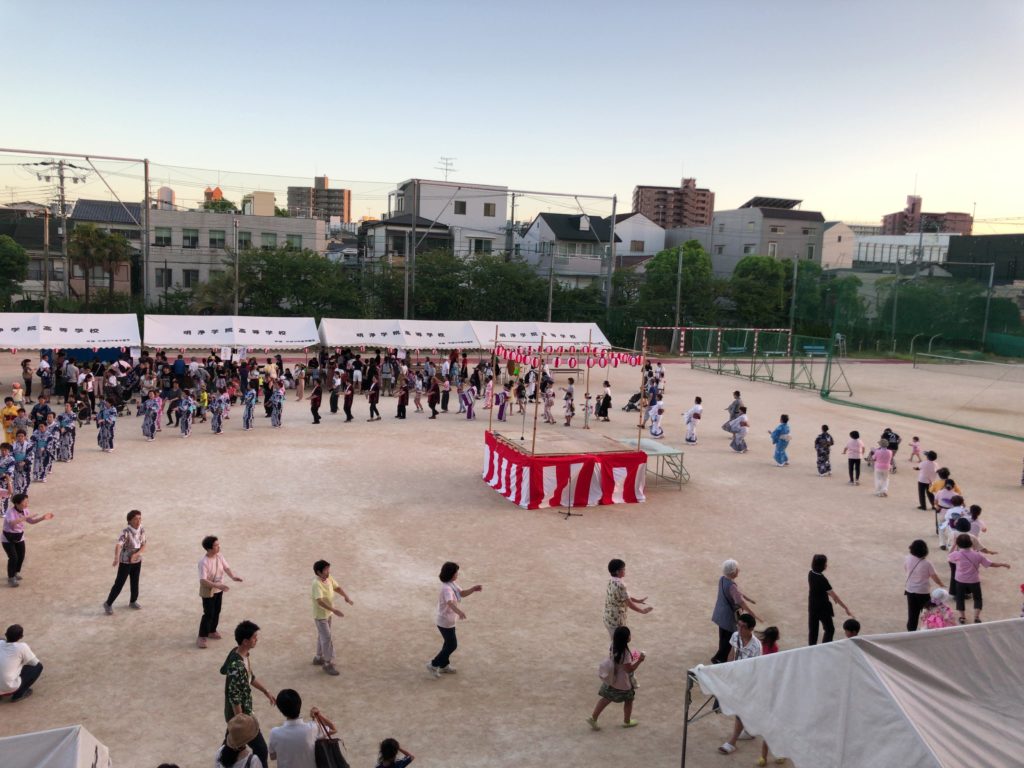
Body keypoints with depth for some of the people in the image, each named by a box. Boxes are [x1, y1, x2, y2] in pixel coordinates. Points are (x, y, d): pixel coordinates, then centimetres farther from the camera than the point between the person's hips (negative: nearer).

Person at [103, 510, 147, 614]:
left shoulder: (142, 530, -9)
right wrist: (116, 558, -60)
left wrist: (136, 554, -25)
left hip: (137, 561, 5)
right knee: (119, 584, 1)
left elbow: (143, 547, -5)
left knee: (135, 582, 17)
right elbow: (118, 545, -42)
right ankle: (108, 604, 21)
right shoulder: (126, 531, -27)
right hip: (125, 562, -5)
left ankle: (133, 602, 38)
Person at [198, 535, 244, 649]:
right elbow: (203, 581, -32)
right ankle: (201, 637, 12)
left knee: (217, 611, 18)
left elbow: (226, 567, -1)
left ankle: (212, 631, 38)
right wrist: (217, 585, -40)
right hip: (208, 592, -7)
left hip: (218, 590, 7)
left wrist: (233, 576, -20)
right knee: (208, 614, -2)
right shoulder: (204, 562, -29)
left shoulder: (219, 556, -8)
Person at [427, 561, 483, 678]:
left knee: (449, 643, 21)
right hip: (445, 622, -9)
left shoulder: (452, 584, 1)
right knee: (452, 645, 1)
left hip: (449, 620, 9)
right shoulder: (446, 588, -30)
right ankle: (433, 665, 13)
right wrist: (459, 611, -65)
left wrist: (473, 589, -8)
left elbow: (462, 593, 10)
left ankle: (444, 665, 37)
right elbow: (450, 602, -47)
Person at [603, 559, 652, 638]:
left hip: (610, 618, 9)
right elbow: (629, 604, -19)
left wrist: (637, 600, 19)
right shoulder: (619, 585, -26)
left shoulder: (612, 582, 4)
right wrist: (642, 611, -5)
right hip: (616, 620, -9)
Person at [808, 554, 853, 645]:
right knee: (829, 629, 11)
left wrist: (829, 595, 17)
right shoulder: (821, 579, -27)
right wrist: (846, 608, -19)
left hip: (812, 606, 7)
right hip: (822, 607, -7)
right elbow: (834, 596, -24)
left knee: (813, 629, 15)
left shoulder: (811, 573, -4)